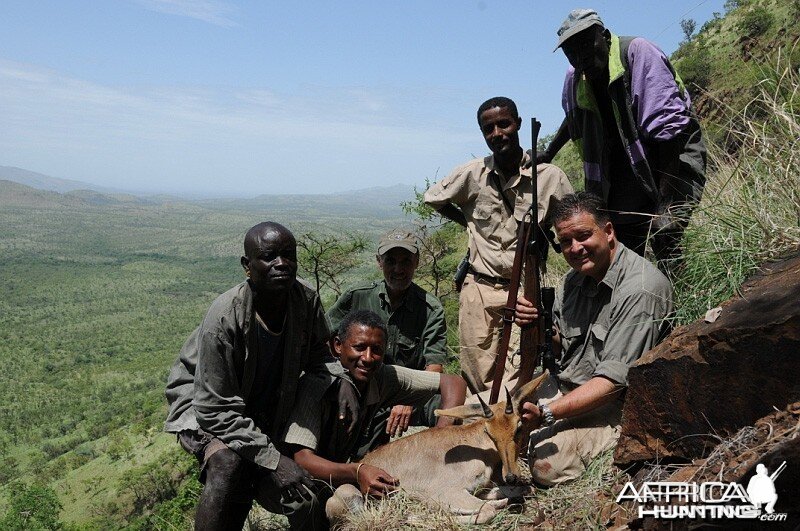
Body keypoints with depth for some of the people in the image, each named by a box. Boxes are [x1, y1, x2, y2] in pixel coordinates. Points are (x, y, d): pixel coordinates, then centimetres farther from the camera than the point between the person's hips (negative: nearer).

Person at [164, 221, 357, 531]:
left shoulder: (306, 301, -18)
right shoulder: (224, 319, -33)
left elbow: (318, 355, 1)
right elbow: (216, 410, -30)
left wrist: (341, 379, -22)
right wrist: (272, 459, -33)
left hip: (268, 408, 5)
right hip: (203, 405, -5)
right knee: (228, 462, -35)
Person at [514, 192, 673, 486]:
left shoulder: (641, 289, -23)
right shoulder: (575, 277, 4)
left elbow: (613, 381, -26)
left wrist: (546, 413, -34)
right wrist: (536, 325, -12)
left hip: (613, 405, -7)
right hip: (565, 389, 7)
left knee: (549, 465, -27)